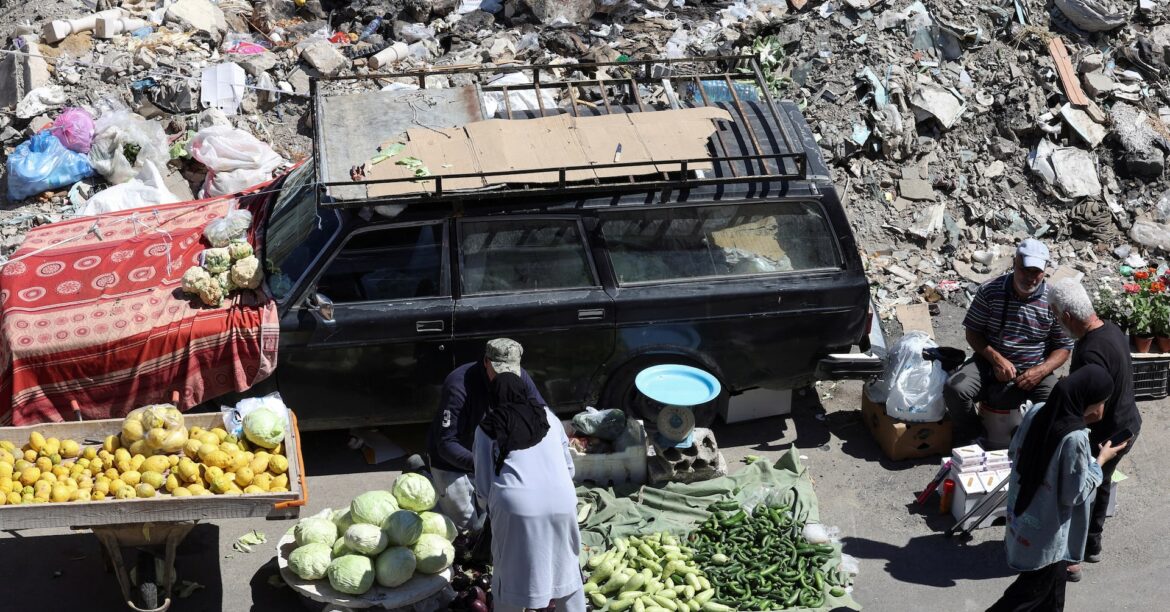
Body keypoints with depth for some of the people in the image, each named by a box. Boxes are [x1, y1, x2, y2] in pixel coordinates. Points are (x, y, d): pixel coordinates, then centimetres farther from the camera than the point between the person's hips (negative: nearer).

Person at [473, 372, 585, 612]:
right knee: (566, 567, 21)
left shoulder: (488, 428, 11)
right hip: (561, 502, 3)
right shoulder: (547, 416, 18)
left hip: (515, 506, -2)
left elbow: (483, 485, 10)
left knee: (510, 574, 13)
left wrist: (489, 507, 30)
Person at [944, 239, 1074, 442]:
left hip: (1033, 371, -1)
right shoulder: (990, 291, -5)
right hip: (989, 363, 1)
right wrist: (995, 359, -16)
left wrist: (1041, 371, -18)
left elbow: (1063, 348, 1)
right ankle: (970, 435, 3)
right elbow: (973, 333, 1)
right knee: (954, 389, -26)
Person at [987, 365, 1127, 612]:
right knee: (1031, 592, 13)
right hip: (1047, 535, -8)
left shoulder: (1036, 411, -9)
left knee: (1054, 580, 28)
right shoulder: (1075, 438, -31)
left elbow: (1013, 452, 6)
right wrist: (1100, 461, -11)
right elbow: (1075, 494, -21)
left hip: (1023, 520, 8)